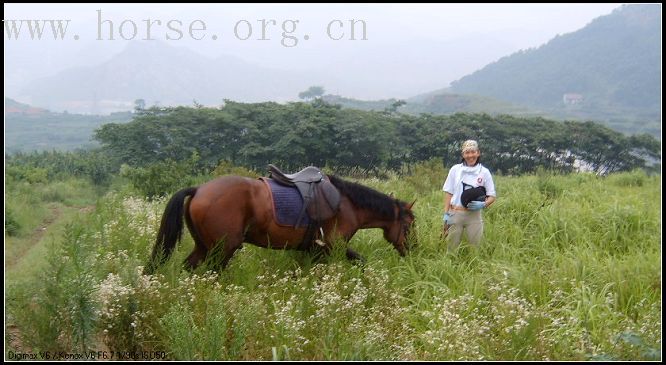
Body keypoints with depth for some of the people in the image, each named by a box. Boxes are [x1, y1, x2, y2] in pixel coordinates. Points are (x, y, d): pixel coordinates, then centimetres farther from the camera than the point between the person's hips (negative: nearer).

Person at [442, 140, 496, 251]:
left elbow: (492, 196, 4)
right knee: (452, 248, 6)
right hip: (455, 214, 0)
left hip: (474, 215, 0)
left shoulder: (484, 172, 0)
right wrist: (446, 214, -2)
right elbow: (448, 193, 5)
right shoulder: (455, 169, 2)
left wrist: (483, 204, -16)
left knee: (475, 247, 4)